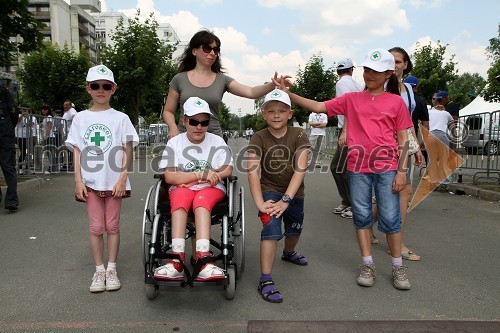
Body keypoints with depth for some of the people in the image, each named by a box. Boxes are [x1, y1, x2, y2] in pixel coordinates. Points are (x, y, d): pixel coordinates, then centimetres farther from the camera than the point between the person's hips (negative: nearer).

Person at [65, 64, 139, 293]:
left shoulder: (120, 118, 1)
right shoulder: (81, 118, 6)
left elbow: (128, 151, -1)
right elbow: (77, 151, 5)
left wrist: (122, 178, -9)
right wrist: (78, 180, -3)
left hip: (114, 181, -1)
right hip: (90, 181, 1)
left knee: (112, 225, 6)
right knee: (96, 226, 5)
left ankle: (111, 269, 18)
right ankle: (99, 271, 18)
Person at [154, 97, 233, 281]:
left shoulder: (217, 142, 5)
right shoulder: (174, 143, 5)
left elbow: (227, 171, -6)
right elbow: (169, 176, -5)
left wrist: (191, 179, -11)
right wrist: (201, 174, -17)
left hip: (211, 189, 0)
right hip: (182, 189, 1)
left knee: (201, 200, -35)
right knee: (180, 198, -34)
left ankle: (202, 258, -48)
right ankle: (178, 259, -43)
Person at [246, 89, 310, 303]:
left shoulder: (298, 135, -14)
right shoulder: (259, 138, -14)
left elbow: (301, 169, -22)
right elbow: (252, 171, -23)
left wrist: (286, 200, -29)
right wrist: (259, 203, -33)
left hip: (294, 192, 3)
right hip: (269, 191, -2)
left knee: (294, 230, 22)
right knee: (272, 227, -25)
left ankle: (289, 253, 56)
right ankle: (265, 280, -18)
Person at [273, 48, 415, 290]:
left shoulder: (396, 102, 4)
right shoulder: (351, 99, 8)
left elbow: (403, 140, 4)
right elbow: (318, 107, 3)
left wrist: (402, 170, -4)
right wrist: (288, 94, -8)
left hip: (386, 167, -2)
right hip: (357, 167, 2)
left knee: (390, 217, 2)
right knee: (361, 215, 8)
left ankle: (398, 267, 19)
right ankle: (368, 265, 21)